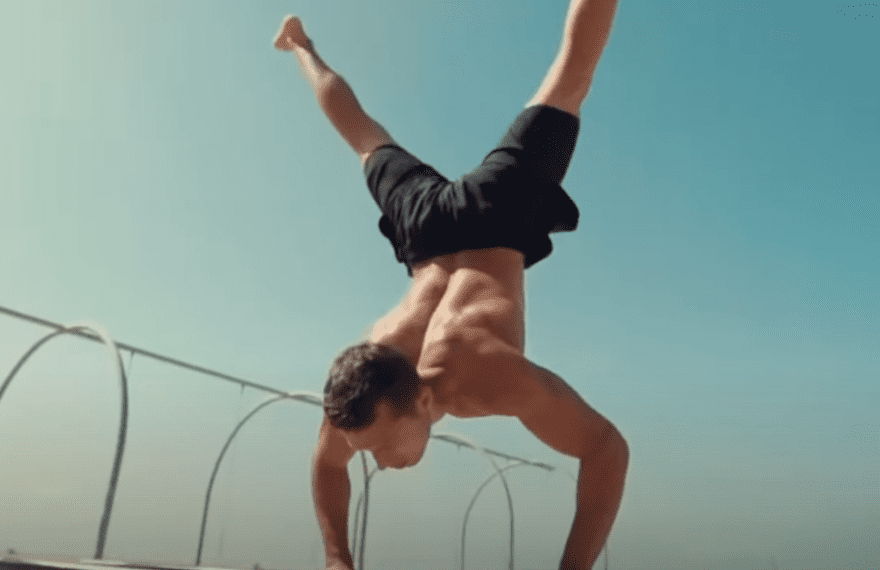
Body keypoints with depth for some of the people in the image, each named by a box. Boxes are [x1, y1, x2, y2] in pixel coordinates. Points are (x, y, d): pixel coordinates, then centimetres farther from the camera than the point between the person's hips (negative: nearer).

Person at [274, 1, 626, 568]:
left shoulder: (494, 379, -41)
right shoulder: (359, 389, -27)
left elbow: (609, 448, -35)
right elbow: (328, 465, -5)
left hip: (496, 219, -2)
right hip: (429, 231, 3)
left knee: (569, 79, 14)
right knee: (368, 140, 30)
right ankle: (306, 49, 56)